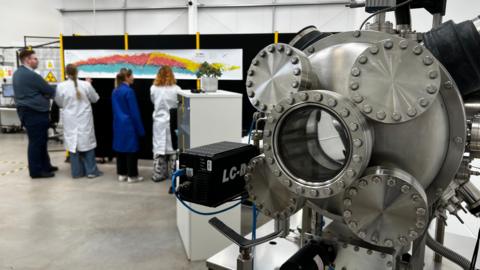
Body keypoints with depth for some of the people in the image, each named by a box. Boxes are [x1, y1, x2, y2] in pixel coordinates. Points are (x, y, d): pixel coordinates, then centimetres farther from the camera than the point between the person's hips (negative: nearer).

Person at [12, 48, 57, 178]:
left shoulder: (17, 73, 14)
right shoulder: (31, 75, -18)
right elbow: (50, 91, -11)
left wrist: (45, 95, 3)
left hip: (26, 111, 10)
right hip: (34, 113, -10)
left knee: (41, 140, 17)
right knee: (36, 141, -2)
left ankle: (45, 166, 25)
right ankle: (36, 171, 6)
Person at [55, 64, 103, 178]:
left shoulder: (61, 86, -8)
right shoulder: (86, 84, -10)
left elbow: (59, 103, 4)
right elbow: (95, 99, 5)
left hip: (70, 120, 1)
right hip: (84, 119, -1)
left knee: (73, 143, 8)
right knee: (87, 142, 7)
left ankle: (77, 172, 14)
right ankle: (91, 170, 10)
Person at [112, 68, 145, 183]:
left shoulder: (115, 91, 9)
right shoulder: (128, 91, -15)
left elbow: (115, 109, 15)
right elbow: (134, 112, -15)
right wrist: (140, 129, -9)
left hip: (118, 125, 8)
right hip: (128, 125, -8)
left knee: (120, 148, 12)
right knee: (131, 150, 0)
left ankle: (122, 174, 20)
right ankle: (132, 176, 7)